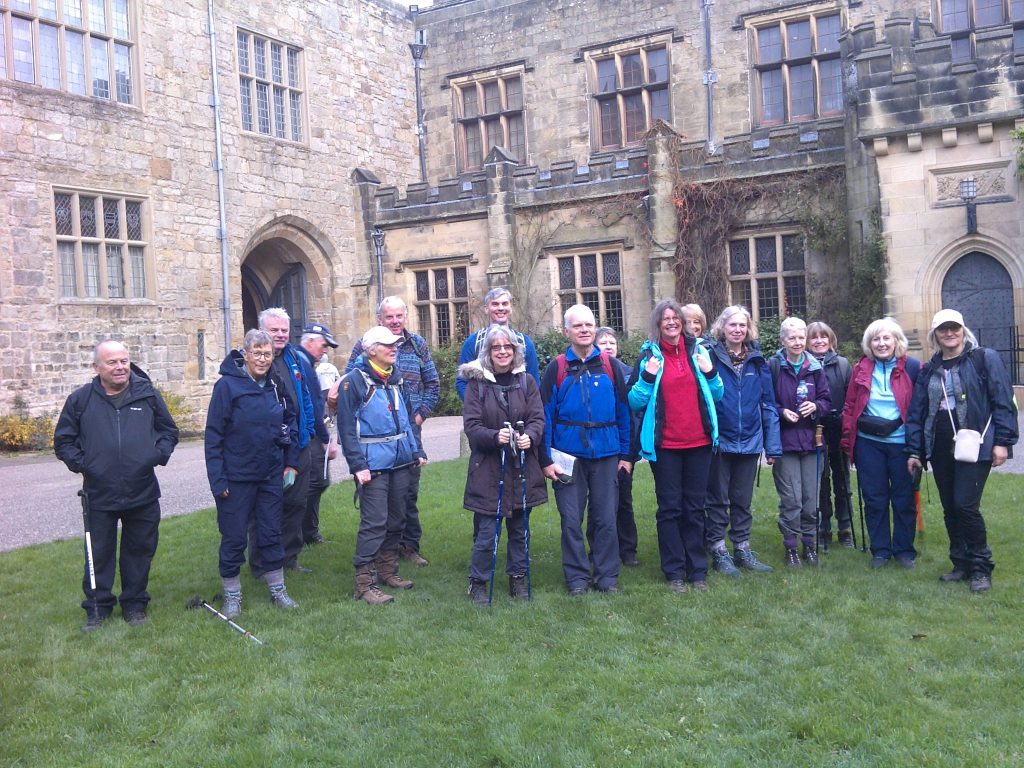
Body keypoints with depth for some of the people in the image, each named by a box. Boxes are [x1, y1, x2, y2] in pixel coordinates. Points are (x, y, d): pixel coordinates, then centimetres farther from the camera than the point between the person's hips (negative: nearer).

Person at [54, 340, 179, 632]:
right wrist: (80, 464, -4)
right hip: (99, 495, -1)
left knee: (140, 551, 11)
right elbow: (63, 441, 9)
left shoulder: (148, 394, 2)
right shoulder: (81, 399, -1)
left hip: (143, 493, 1)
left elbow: (169, 431, 12)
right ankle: (97, 608, 22)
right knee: (99, 554, 8)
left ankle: (134, 604, 25)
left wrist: (158, 455, -3)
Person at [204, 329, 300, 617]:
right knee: (234, 537, 6)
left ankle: (278, 589, 24)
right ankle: (232, 595, 21)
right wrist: (218, 479, -14)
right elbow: (213, 435, -11)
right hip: (237, 477, -4)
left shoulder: (275, 386, 4)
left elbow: (290, 423, 14)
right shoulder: (227, 385, -11)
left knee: (271, 533, 12)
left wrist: (291, 462, 7)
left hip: (271, 475, 4)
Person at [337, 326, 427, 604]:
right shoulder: (354, 380, -9)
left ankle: (388, 571, 27)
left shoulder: (395, 379, 13)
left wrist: (417, 450, 15)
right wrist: (357, 465, -18)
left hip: (400, 461, 7)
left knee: (396, 520, 13)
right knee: (374, 523, -9)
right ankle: (363, 584, -2)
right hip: (373, 464, -7)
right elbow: (347, 427, -12)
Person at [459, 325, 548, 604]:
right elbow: (471, 425, -8)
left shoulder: (526, 381, 5)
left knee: (519, 528, 13)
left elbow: (538, 418, 0)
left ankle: (518, 578, 28)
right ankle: (478, 581, 16)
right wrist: (495, 436, -26)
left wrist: (529, 436, -21)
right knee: (486, 531, -1)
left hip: (522, 468, 3)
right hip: (487, 468, -3)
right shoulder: (477, 382, -3)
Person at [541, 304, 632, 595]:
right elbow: (545, 415, -1)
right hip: (569, 456, -1)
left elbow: (623, 411, 7)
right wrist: (546, 459, -7)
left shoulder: (609, 366, 5)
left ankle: (607, 576, 18)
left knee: (606, 519, 6)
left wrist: (626, 454, 3)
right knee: (571, 520, 4)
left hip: (606, 455, 1)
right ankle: (577, 577, 16)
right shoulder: (556, 368, 1)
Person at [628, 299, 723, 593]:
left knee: (695, 508, 9)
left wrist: (711, 373, -5)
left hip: (699, 442, 2)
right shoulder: (649, 355, 1)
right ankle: (674, 571, 12)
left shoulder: (697, 351, 7)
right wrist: (648, 377, -17)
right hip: (665, 445, -2)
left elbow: (717, 395, 13)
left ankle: (697, 570, 18)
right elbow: (634, 401, -2)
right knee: (670, 508, 4)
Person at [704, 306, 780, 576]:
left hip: (749, 442, 3)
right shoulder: (711, 358, -7)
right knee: (718, 499, 7)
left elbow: (768, 405, 5)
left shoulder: (757, 361, 4)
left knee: (743, 500, 14)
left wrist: (772, 445, 2)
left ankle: (742, 549, 26)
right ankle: (718, 552, 17)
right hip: (719, 441, -3)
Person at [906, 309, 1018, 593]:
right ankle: (961, 564, 20)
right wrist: (914, 451, 9)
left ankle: (981, 568, 4)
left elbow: (1003, 401, -5)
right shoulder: (928, 370, 14)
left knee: (966, 505, -12)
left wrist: (1002, 441, -11)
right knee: (950, 508, 8)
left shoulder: (985, 359, -1)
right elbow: (917, 412, 13)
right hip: (940, 449, 5)